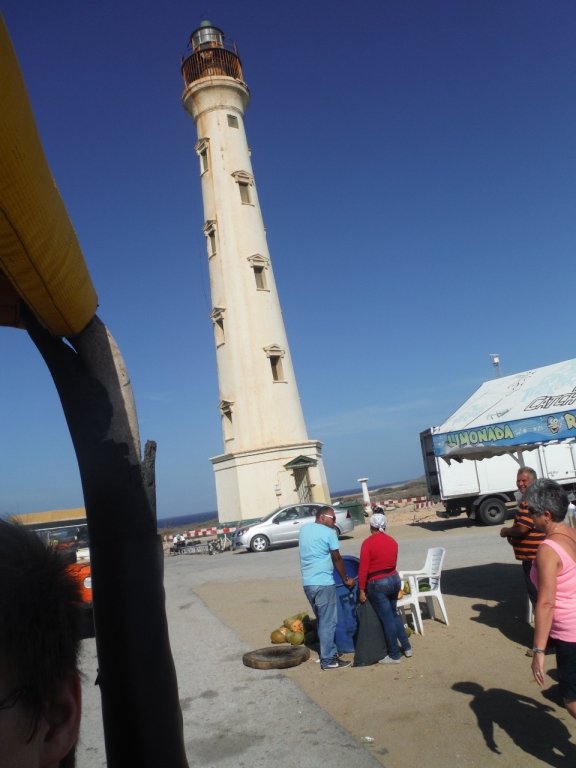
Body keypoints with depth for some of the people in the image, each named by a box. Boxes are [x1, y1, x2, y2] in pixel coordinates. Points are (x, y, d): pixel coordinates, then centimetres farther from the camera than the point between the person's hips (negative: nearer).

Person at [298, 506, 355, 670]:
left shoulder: (303, 529, 12)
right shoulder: (328, 533, -8)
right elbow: (337, 560, -2)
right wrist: (345, 579, 12)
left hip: (307, 583, 7)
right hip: (323, 583, -7)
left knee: (322, 620, 18)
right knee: (328, 622, 1)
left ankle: (330, 652, 26)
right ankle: (328, 660, 6)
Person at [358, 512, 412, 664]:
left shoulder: (367, 543, -14)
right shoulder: (392, 541, 3)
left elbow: (363, 569, -15)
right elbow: (393, 563, 13)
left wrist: (362, 590, -9)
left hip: (378, 584, -6)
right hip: (394, 580, 7)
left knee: (387, 620, 4)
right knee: (394, 615, 23)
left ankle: (395, 655, 15)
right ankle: (407, 647, 29)